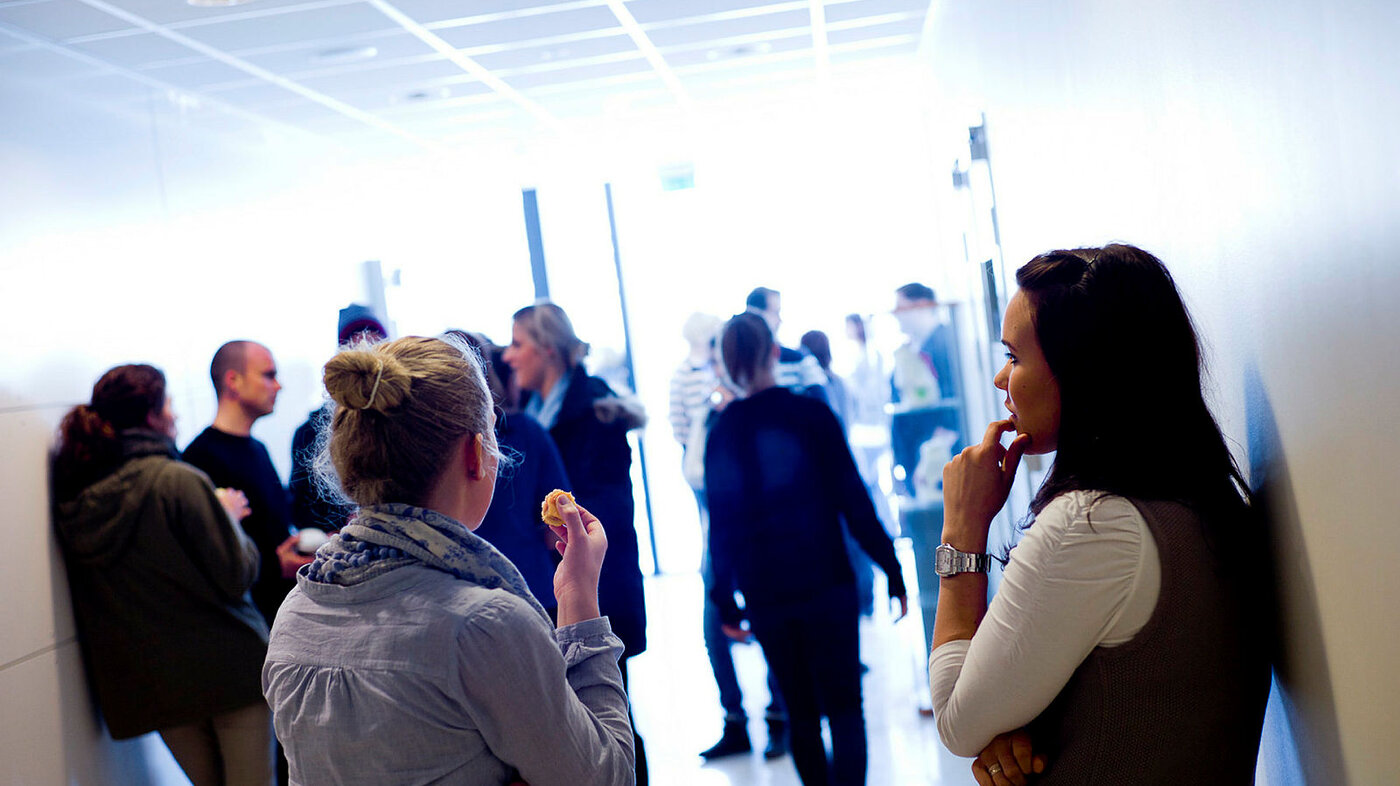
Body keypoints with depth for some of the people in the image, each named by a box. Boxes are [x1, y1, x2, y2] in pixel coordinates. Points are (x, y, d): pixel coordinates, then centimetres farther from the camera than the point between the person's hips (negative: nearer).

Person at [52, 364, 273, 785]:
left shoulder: (72, 497, 1)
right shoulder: (179, 481, -19)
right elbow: (236, 576, -17)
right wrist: (226, 515, 0)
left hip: (146, 681, 6)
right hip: (225, 668, -6)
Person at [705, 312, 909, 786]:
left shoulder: (721, 433, 3)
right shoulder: (810, 415, -6)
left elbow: (720, 523, 5)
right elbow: (853, 501, -7)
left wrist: (725, 599, 13)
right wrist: (891, 570, 0)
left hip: (764, 596, 3)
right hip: (826, 586, -3)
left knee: (800, 712, 15)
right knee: (844, 709, 2)